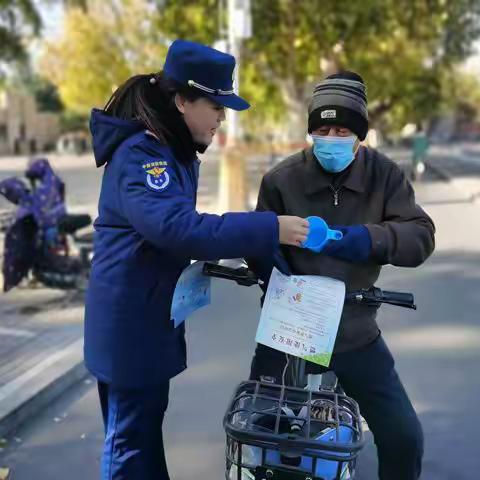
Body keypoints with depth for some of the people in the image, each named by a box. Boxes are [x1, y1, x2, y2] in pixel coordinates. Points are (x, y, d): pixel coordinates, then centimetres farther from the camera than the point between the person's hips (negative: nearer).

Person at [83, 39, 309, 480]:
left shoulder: (175, 152, 10)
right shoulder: (140, 155, -22)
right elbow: (176, 227, -37)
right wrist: (270, 229, -37)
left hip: (151, 314, 10)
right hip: (130, 319, -10)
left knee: (145, 425, 22)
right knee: (131, 437, 3)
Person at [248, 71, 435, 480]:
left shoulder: (384, 175, -4)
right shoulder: (281, 179, -6)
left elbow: (421, 235, -13)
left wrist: (371, 238, -32)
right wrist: (272, 268, -27)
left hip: (355, 332, 1)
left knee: (404, 437, 5)